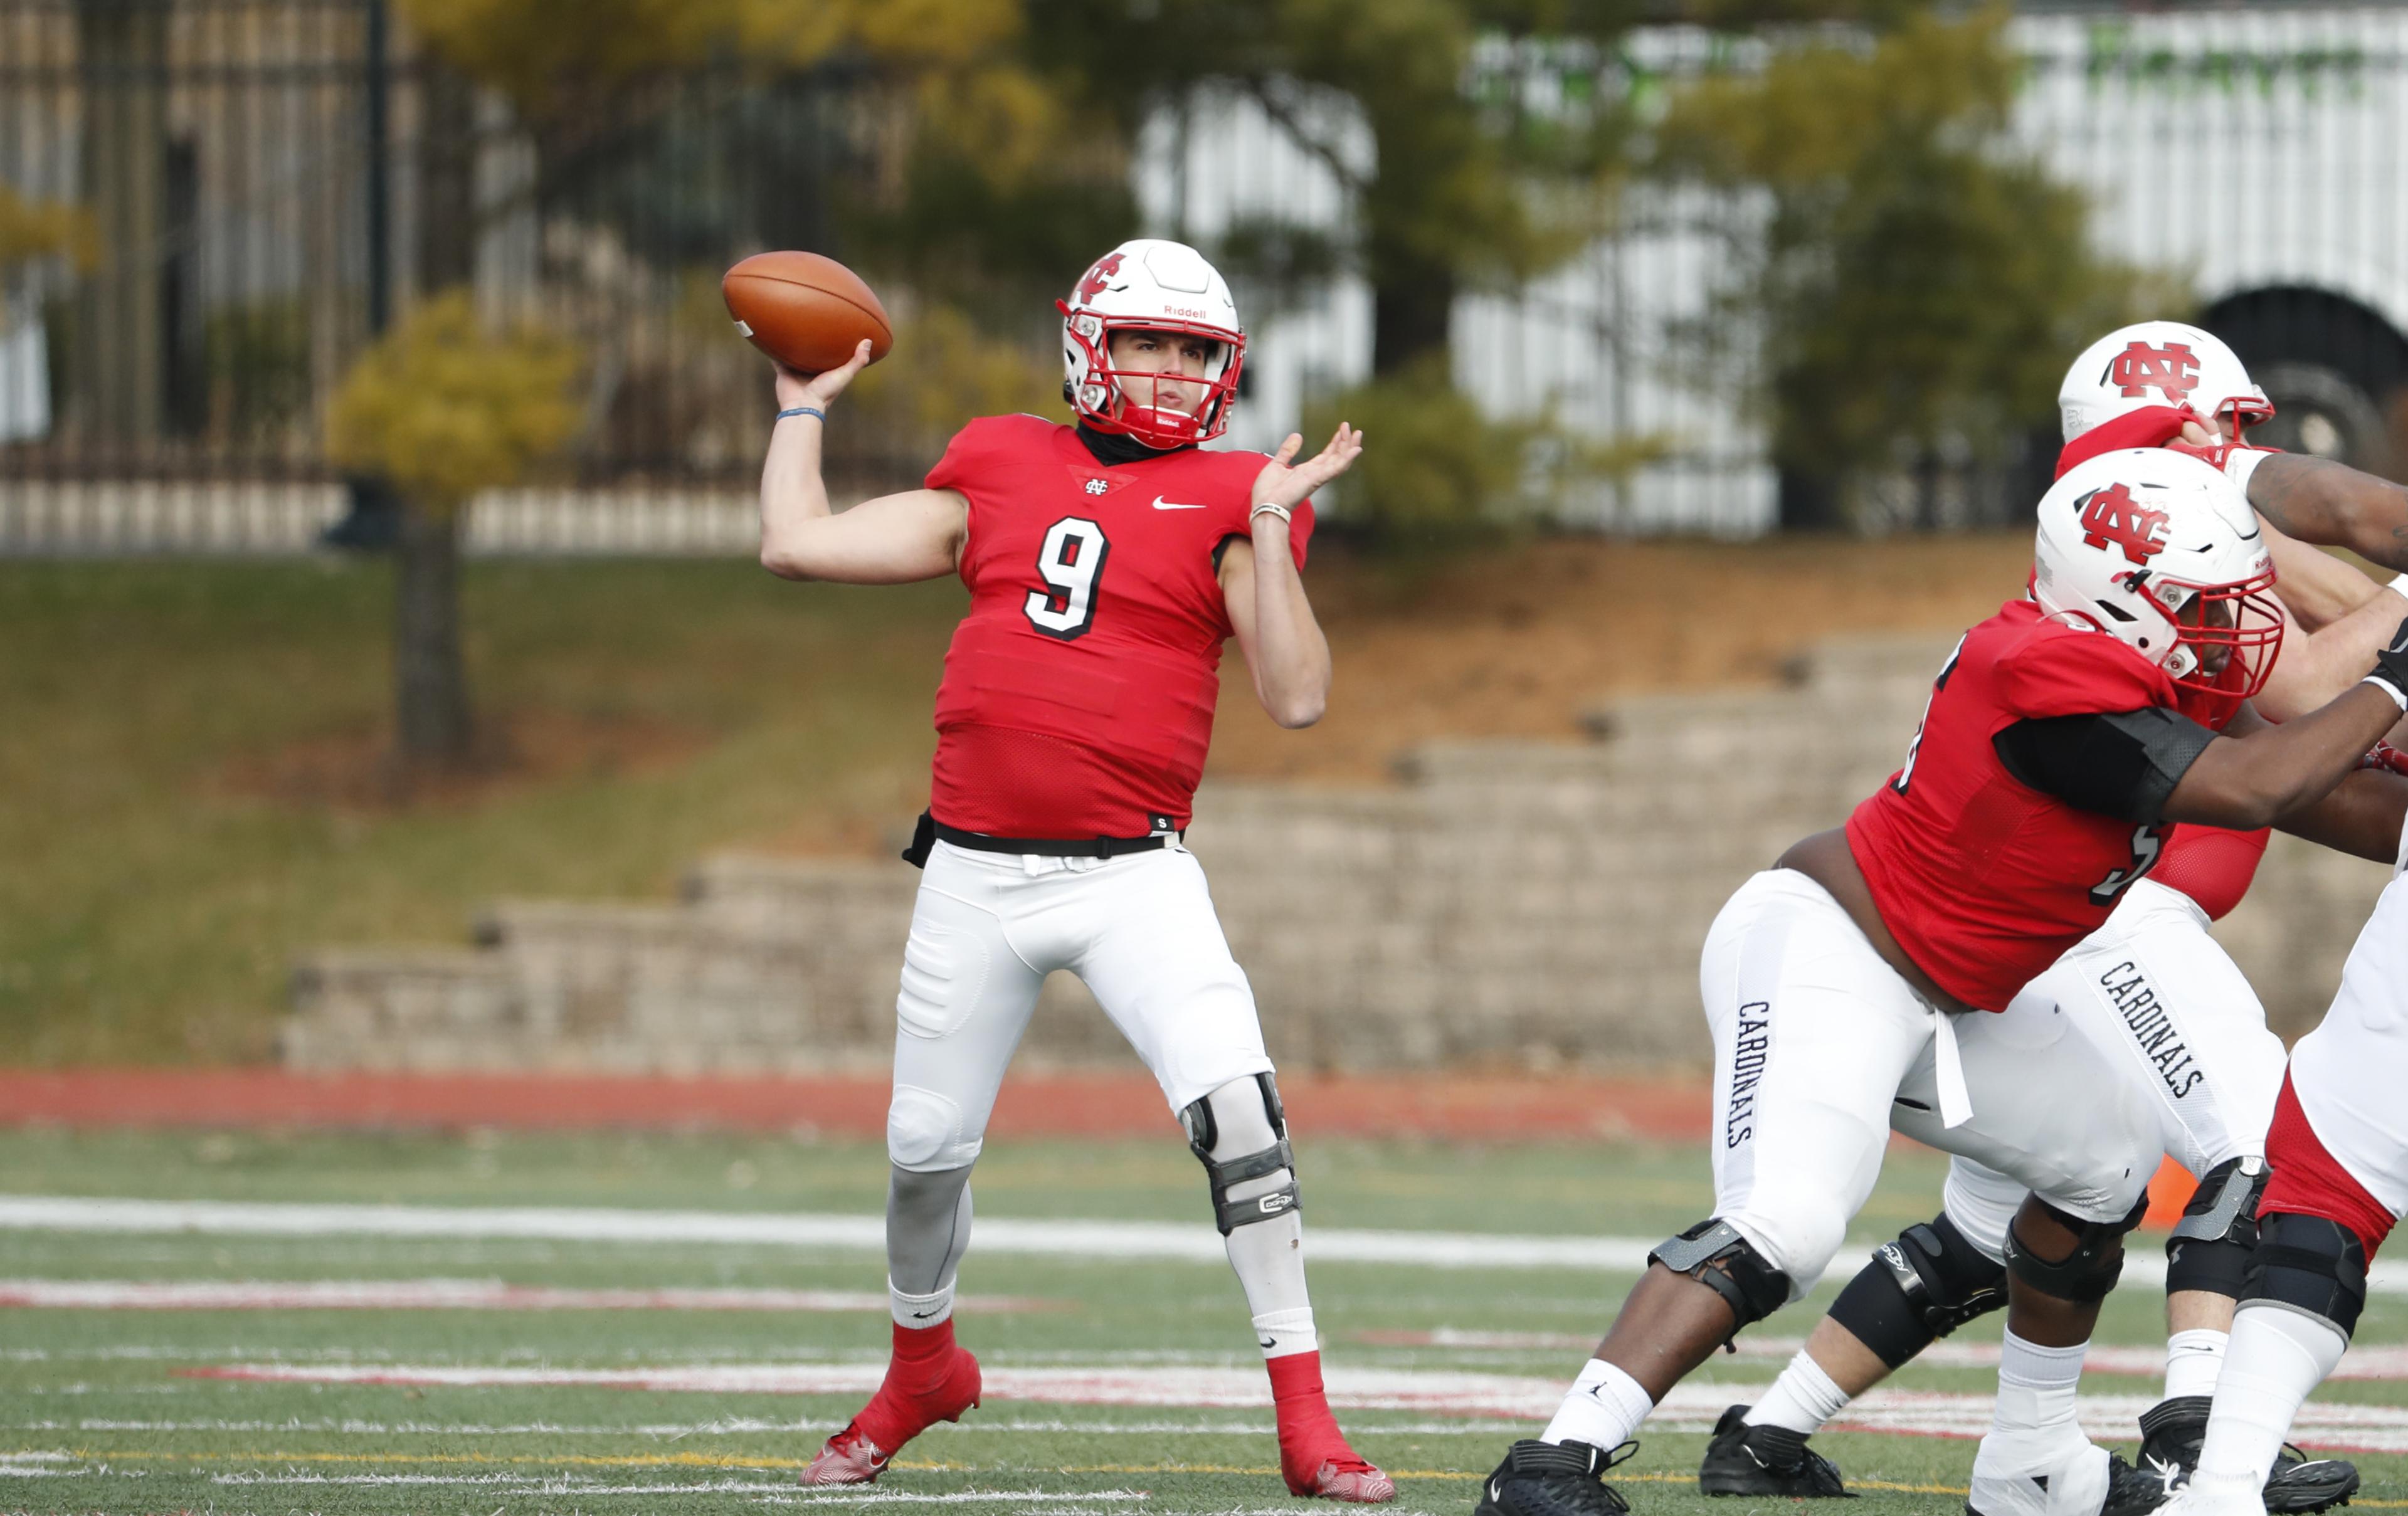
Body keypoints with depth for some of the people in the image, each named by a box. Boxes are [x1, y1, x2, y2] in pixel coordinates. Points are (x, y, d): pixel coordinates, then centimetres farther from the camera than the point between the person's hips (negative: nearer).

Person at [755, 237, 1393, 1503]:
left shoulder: (1228, 500, 2)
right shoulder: (1000, 472, 11)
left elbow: (1297, 696, -7)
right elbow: (797, 545, 13)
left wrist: (1269, 529, -14)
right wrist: (803, 407, 22)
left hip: (1130, 875, -3)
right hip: (974, 871, 3)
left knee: (1237, 1108, -20)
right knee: (926, 1148, 12)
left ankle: (1306, 1425, -14)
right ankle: (921, 1368, 41)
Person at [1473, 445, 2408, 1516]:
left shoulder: (2171, 687, 5)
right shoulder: (2061, 682, -25)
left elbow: (2308, 795, 13)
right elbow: (2249, 791, -24)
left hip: (1936, 1005, 11)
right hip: (1818, 953, -11)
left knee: (2106, 1155, 22)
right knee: (1784, 1227, -29)